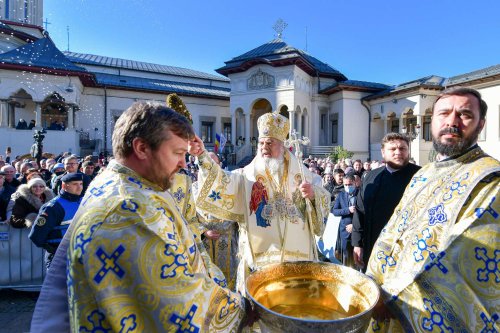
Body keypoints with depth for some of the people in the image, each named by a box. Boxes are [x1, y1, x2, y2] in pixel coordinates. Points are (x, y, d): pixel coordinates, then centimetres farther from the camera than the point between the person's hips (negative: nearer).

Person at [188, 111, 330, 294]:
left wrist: (313, 194, -18)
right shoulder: (247, 175, 0)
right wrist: (202, 155, -31)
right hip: (259, 255, -1)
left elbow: (324, 201, 4)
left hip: (297, 254, 1)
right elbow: (221, 183, -17)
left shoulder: (301, 173, 5)